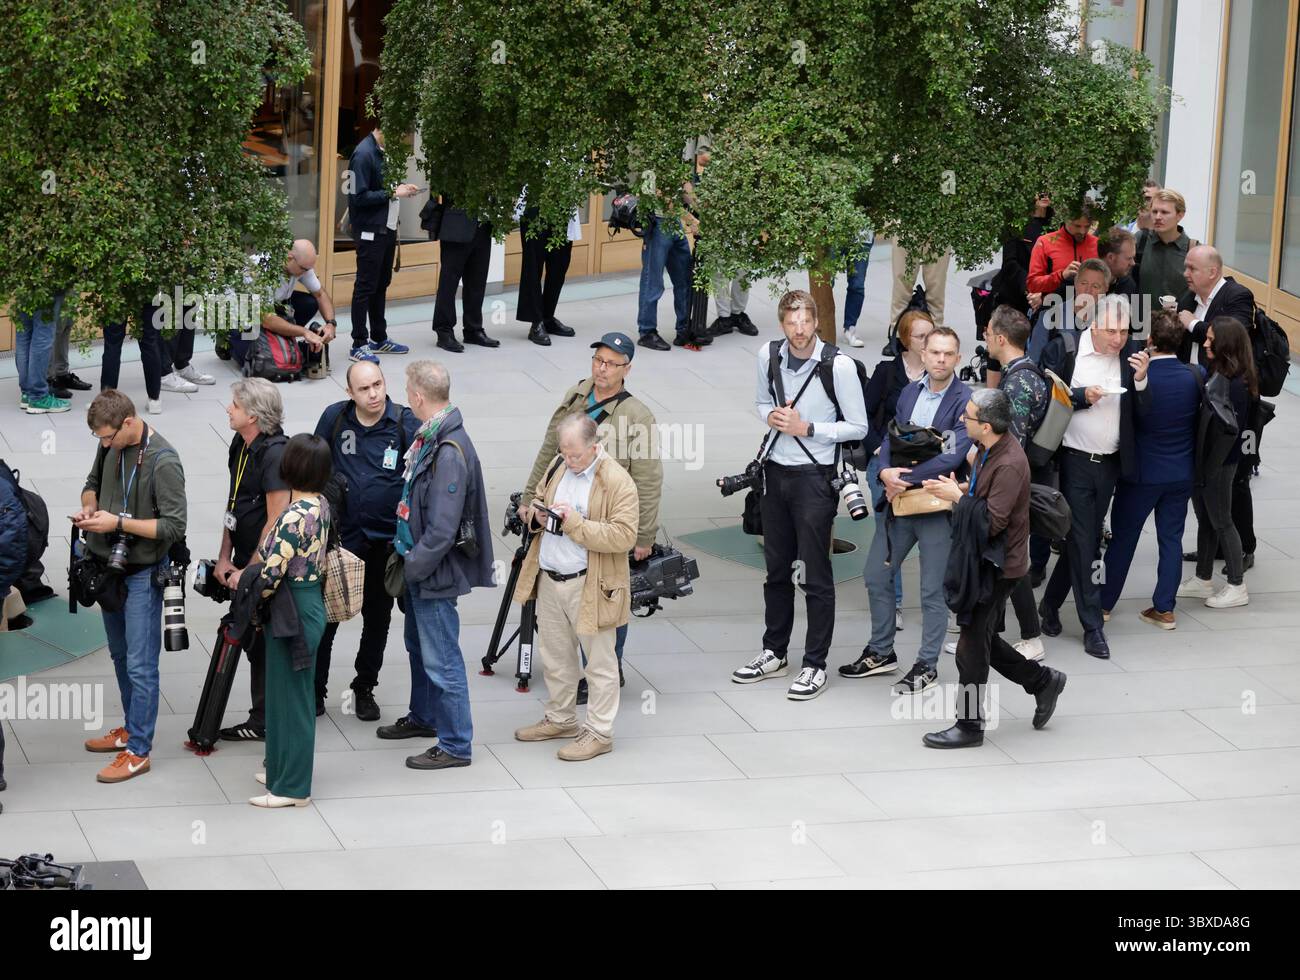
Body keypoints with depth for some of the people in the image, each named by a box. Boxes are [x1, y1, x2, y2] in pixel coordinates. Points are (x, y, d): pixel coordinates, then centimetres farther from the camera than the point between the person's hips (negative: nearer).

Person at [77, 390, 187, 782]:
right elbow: (94, 481, 19)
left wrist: (118, 522, -26)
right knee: (120, 655, 19)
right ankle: (131, 728, 34)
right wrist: (89, 507, -5)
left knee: (140, 664, -4)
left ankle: (138, 751, 2)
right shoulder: (111, 445, 0)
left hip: (142, 574, -8)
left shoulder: (163, 462, -22)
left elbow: (174, 527, -22)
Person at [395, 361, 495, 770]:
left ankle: (455, 746, 10)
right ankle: (424, 716, 45)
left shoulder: (450, 452, -28)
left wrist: (413, 567, -18)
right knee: (418, 645, 26)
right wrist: (405, 555, 13)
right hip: (417, 565, 10)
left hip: (435, 573, -10)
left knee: (441, 660, 0)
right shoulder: (429, 436, 2)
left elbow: (442, 529, -27)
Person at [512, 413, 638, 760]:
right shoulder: (557, 470, 7)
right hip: (549, 581, 8)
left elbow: (624, 536, -22)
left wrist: (576, 523, -27)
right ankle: (560, 719, 35)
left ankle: (599, 732, 10)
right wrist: (535, 514, -1)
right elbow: (536, 501, 23)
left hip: (590, 587, -8)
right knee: (554, 655, 19)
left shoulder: (617, 482, -16)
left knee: (599, 662, 3)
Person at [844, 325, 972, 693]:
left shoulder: (965, 401, -13)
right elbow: (891, 439, 7)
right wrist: (886, 473, -14)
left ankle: (927, 666, 15)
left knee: (933, 590, 3)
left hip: (937, 506, -7)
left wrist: (905, 478, -19)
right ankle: (881, 652, 29)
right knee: (876, 576, 14)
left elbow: (953, 456, -21)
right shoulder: (910, 393, 8)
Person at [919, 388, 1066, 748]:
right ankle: (1043, 681, 33)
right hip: (983, 561, 10)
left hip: (997, 566, -10)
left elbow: (992, 521, -28)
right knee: (983, 640, 19)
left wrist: (957, 496, -17)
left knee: (972, 648, 0)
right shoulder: (989, 449, 3)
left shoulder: (1009, 465, -27)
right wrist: (960, 489, 0)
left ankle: (969, 725, 12)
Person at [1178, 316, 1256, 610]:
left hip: (1219, 463, -8)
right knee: (1205, 521, 17)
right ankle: (1203, 580, 29)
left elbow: (1232, 429, -20)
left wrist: (1211, 464, -18)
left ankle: (1237, 586, 14)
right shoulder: (1213, 373, 5)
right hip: (1201, 460, 8)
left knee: (1221, 522, 3)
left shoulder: (1236, 384, -20)